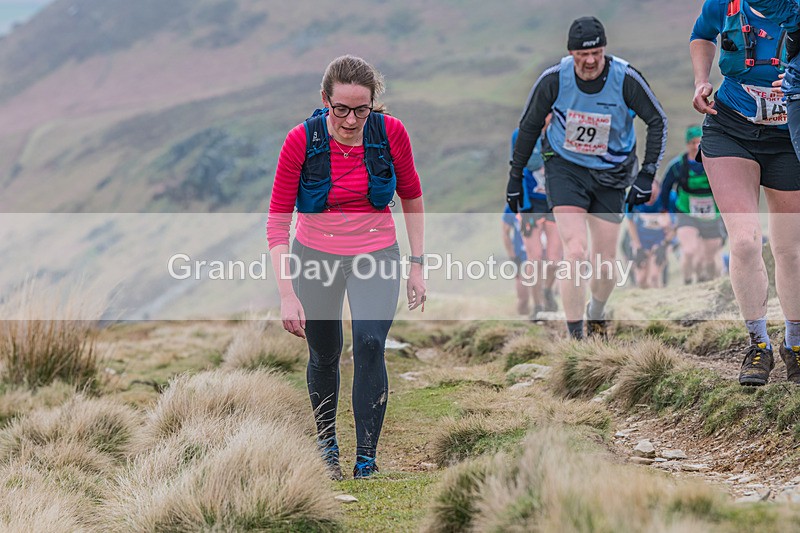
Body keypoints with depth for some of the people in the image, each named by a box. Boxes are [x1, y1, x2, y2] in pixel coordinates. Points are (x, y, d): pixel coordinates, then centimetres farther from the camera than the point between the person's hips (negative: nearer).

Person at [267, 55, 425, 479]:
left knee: (370, 344, -19)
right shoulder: (301, 140, -20)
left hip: (376, 253, 0)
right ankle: (326, 441, 37)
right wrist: (287, 294, -21)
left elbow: (412, 198, 2)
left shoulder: (391, 133, -16)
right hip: (315, 256, 0)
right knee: (324, 356, 10)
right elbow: (278, 221, -15)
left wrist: (416, 265, 0)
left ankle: (366, 461, -13)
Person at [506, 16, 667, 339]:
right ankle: (575, 337, -12)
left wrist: (647, 174, -12)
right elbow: (529, 125, -1)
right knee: (575, 252, -18)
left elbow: (657, 121, -6)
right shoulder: (554, 79, -16)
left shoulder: (625, 79, -18)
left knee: (606, 263, 4)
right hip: (565, 168, -1)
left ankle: (597, 313, 37)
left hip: (610, 175, 1)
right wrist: (515, 176, 4)